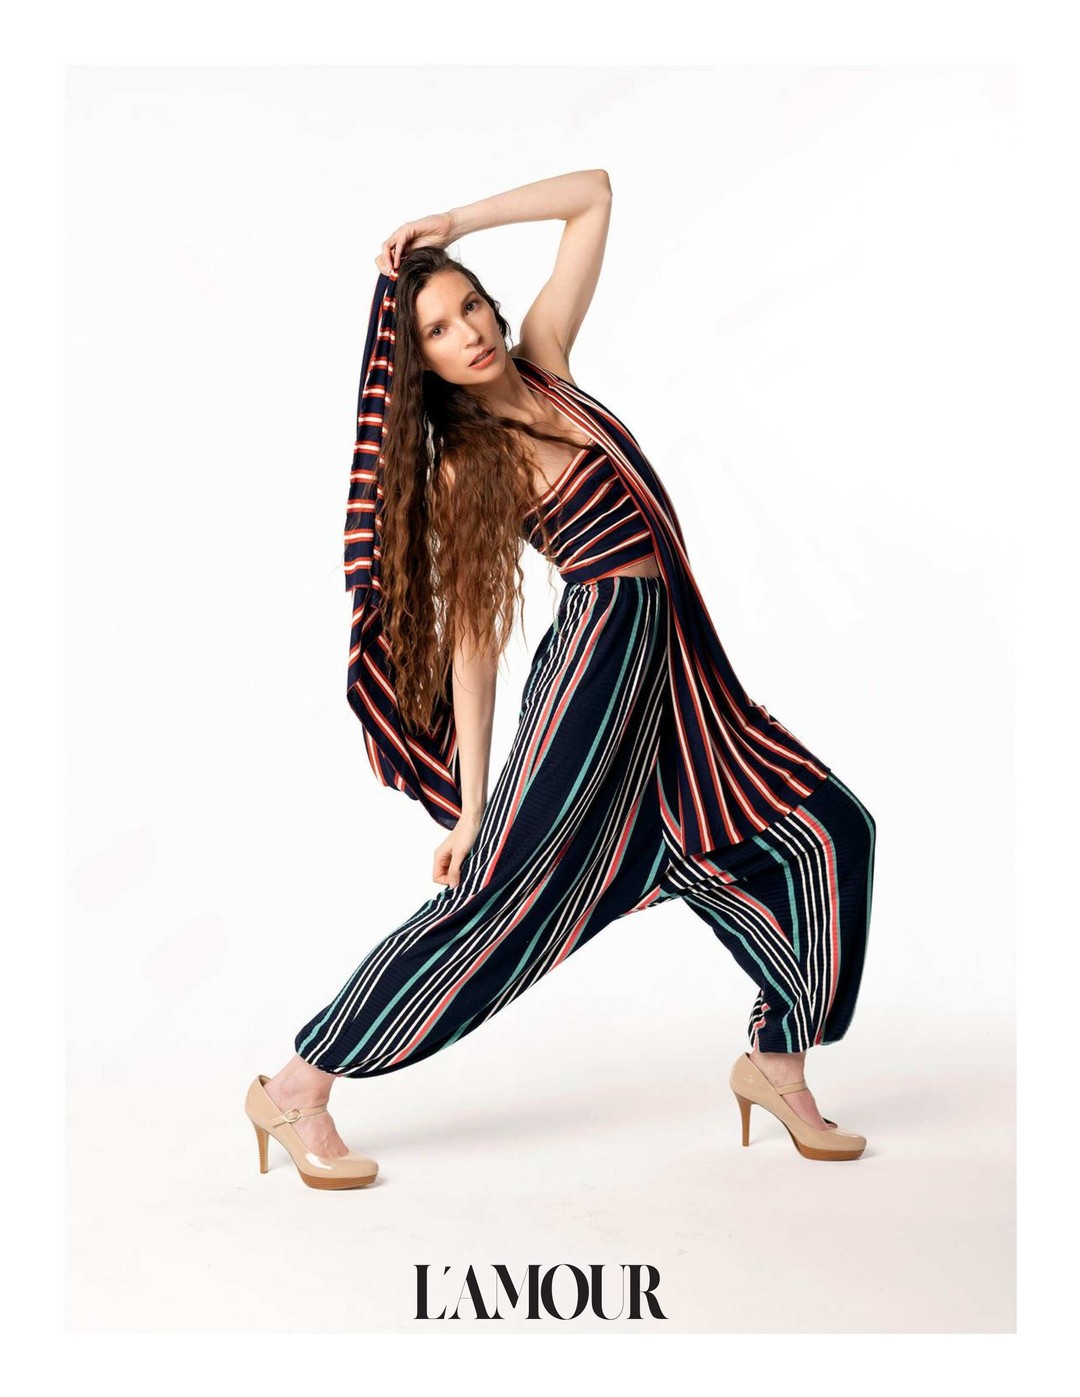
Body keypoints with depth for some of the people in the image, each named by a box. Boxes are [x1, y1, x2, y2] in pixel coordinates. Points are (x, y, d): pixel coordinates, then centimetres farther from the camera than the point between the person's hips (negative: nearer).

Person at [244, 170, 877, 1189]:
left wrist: (455, 223, 4)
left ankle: (776, 1064, 18)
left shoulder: (542, 365, 9)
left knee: (826, 830, 8)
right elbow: (472, 638, -12)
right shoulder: (464, 467, -8)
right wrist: (470, 803, -14)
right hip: (598, 655, -8)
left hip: (672, 669, 8)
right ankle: (296, 1089, -5)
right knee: (501, 887, -14)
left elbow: (595, 195, 14)